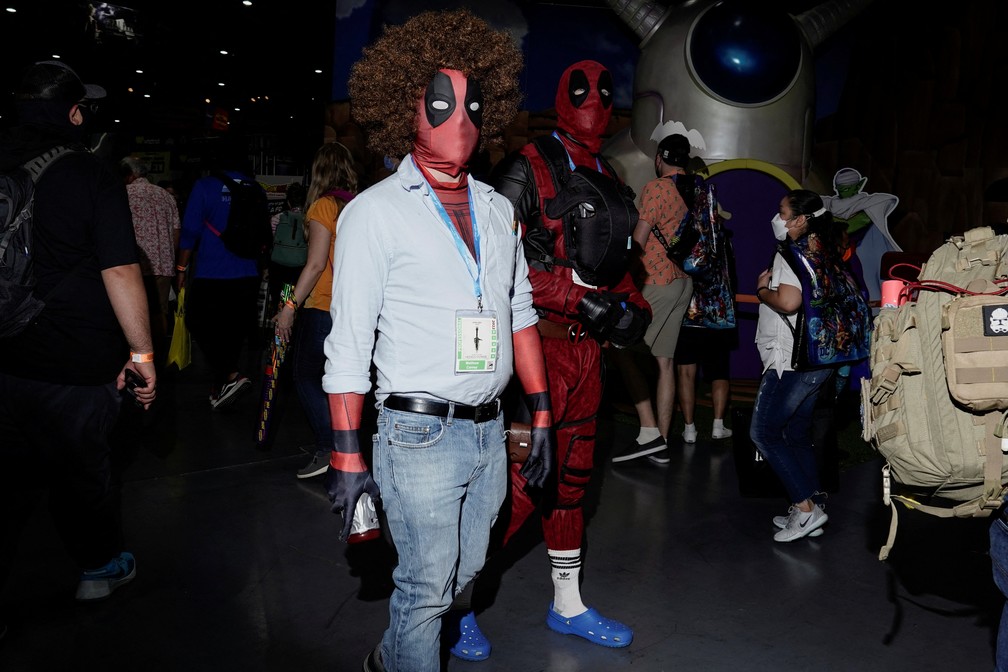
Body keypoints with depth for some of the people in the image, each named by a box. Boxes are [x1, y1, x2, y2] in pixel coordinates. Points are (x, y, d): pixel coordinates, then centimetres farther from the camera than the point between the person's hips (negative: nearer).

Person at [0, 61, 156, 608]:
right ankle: (101, 567, 33)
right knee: (81, 470, 14)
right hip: (76, 363, -3)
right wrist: (142, 352, -10)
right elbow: (121, 273, -17)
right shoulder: (91, 176, -13)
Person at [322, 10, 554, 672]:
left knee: (463, 572, 17)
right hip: (420, 436, -6)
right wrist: (347, 457, -11)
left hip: (490, 432, 6)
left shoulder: (498, 209, 10)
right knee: (426, 585, 3)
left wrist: (541, 415, 13)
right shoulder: (375, 212, -7)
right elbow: (348, 344, -9)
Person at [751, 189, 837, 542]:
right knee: (798, 436, 15)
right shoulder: (822, 254, 15)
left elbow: (788, 302, -26)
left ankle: (806, 507, -3)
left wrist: (762, 289, -8)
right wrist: (770, 282, 10)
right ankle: (811, 509, 18)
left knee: (764, 433, -2)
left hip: (791, 360, -9)